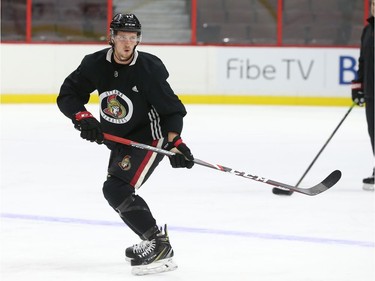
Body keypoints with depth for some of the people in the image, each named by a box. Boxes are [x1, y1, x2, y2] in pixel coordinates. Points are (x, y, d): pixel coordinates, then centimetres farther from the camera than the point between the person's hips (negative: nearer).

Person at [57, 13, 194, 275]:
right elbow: (67, 96, -7)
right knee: (118, 190, 23)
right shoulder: (95, 64, -9)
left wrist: (175, 142, -27)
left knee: (117, 189, -24)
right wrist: (83, 117, -25)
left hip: (150, 138, -8)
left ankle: (159, 244, -20)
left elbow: (172, 108, -15)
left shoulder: (149, 69, -22)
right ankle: (153, 241, 40)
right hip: (119, 142, 8)